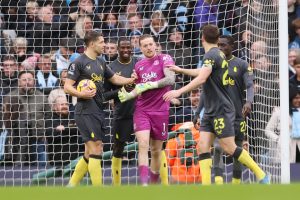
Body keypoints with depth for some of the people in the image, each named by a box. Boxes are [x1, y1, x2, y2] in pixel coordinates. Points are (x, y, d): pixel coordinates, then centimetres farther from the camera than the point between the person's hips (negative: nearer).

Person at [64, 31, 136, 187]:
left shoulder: (100, 63, 17)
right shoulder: (79, 63, -8)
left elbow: (115, 79, 28)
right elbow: (67, 87, -11)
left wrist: (132, 80, 15)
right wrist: (81, 94, -27)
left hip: (98, 112, 9)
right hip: (86, 112, -9)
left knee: (90, 154, 10)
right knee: (96, 148, -13)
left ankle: (71, 185, 18)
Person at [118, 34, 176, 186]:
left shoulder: (164, 59, -3)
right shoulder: (139, 65, 12)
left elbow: (170, 79, -17)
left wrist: (150, 85, -23)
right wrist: (127, 96, -1)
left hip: (160, 111, -2)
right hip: (141, 110, 2)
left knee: (156, 150, 7)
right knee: (143, 144, -16)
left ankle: (154, 184, 21)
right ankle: (144, 185, -24)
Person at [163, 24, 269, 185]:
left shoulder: (212, 55, -14)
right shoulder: (219, 54, 15)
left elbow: (201, 79, -28)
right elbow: (202, 72, 35)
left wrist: (179, 92, -30)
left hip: (222, 110, -9)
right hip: (211, 111, 9)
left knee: (229, 148, -7)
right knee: (203, 146, -2)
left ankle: (261, 176, 3)